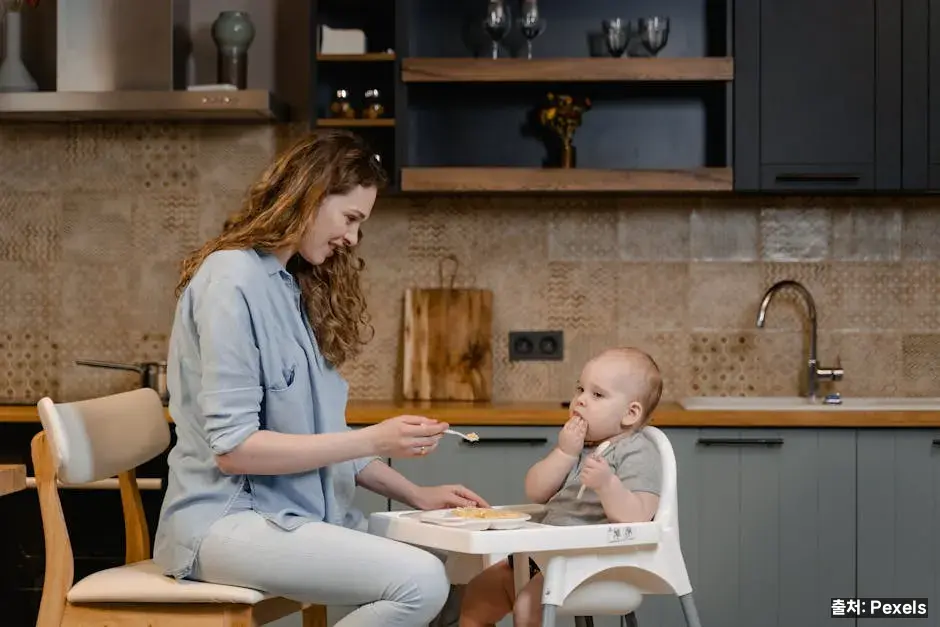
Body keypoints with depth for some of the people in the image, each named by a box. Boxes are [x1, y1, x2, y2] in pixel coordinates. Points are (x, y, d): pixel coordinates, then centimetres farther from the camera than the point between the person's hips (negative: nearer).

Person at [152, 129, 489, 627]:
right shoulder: (232, 282, -12)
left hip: (303, 512, 9)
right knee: (420, 582, -27)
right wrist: (373, 441, -18)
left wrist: (414, 494, 8)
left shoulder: (296, 285, 16)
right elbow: (231, 446, -18)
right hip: (231, 519, -9)